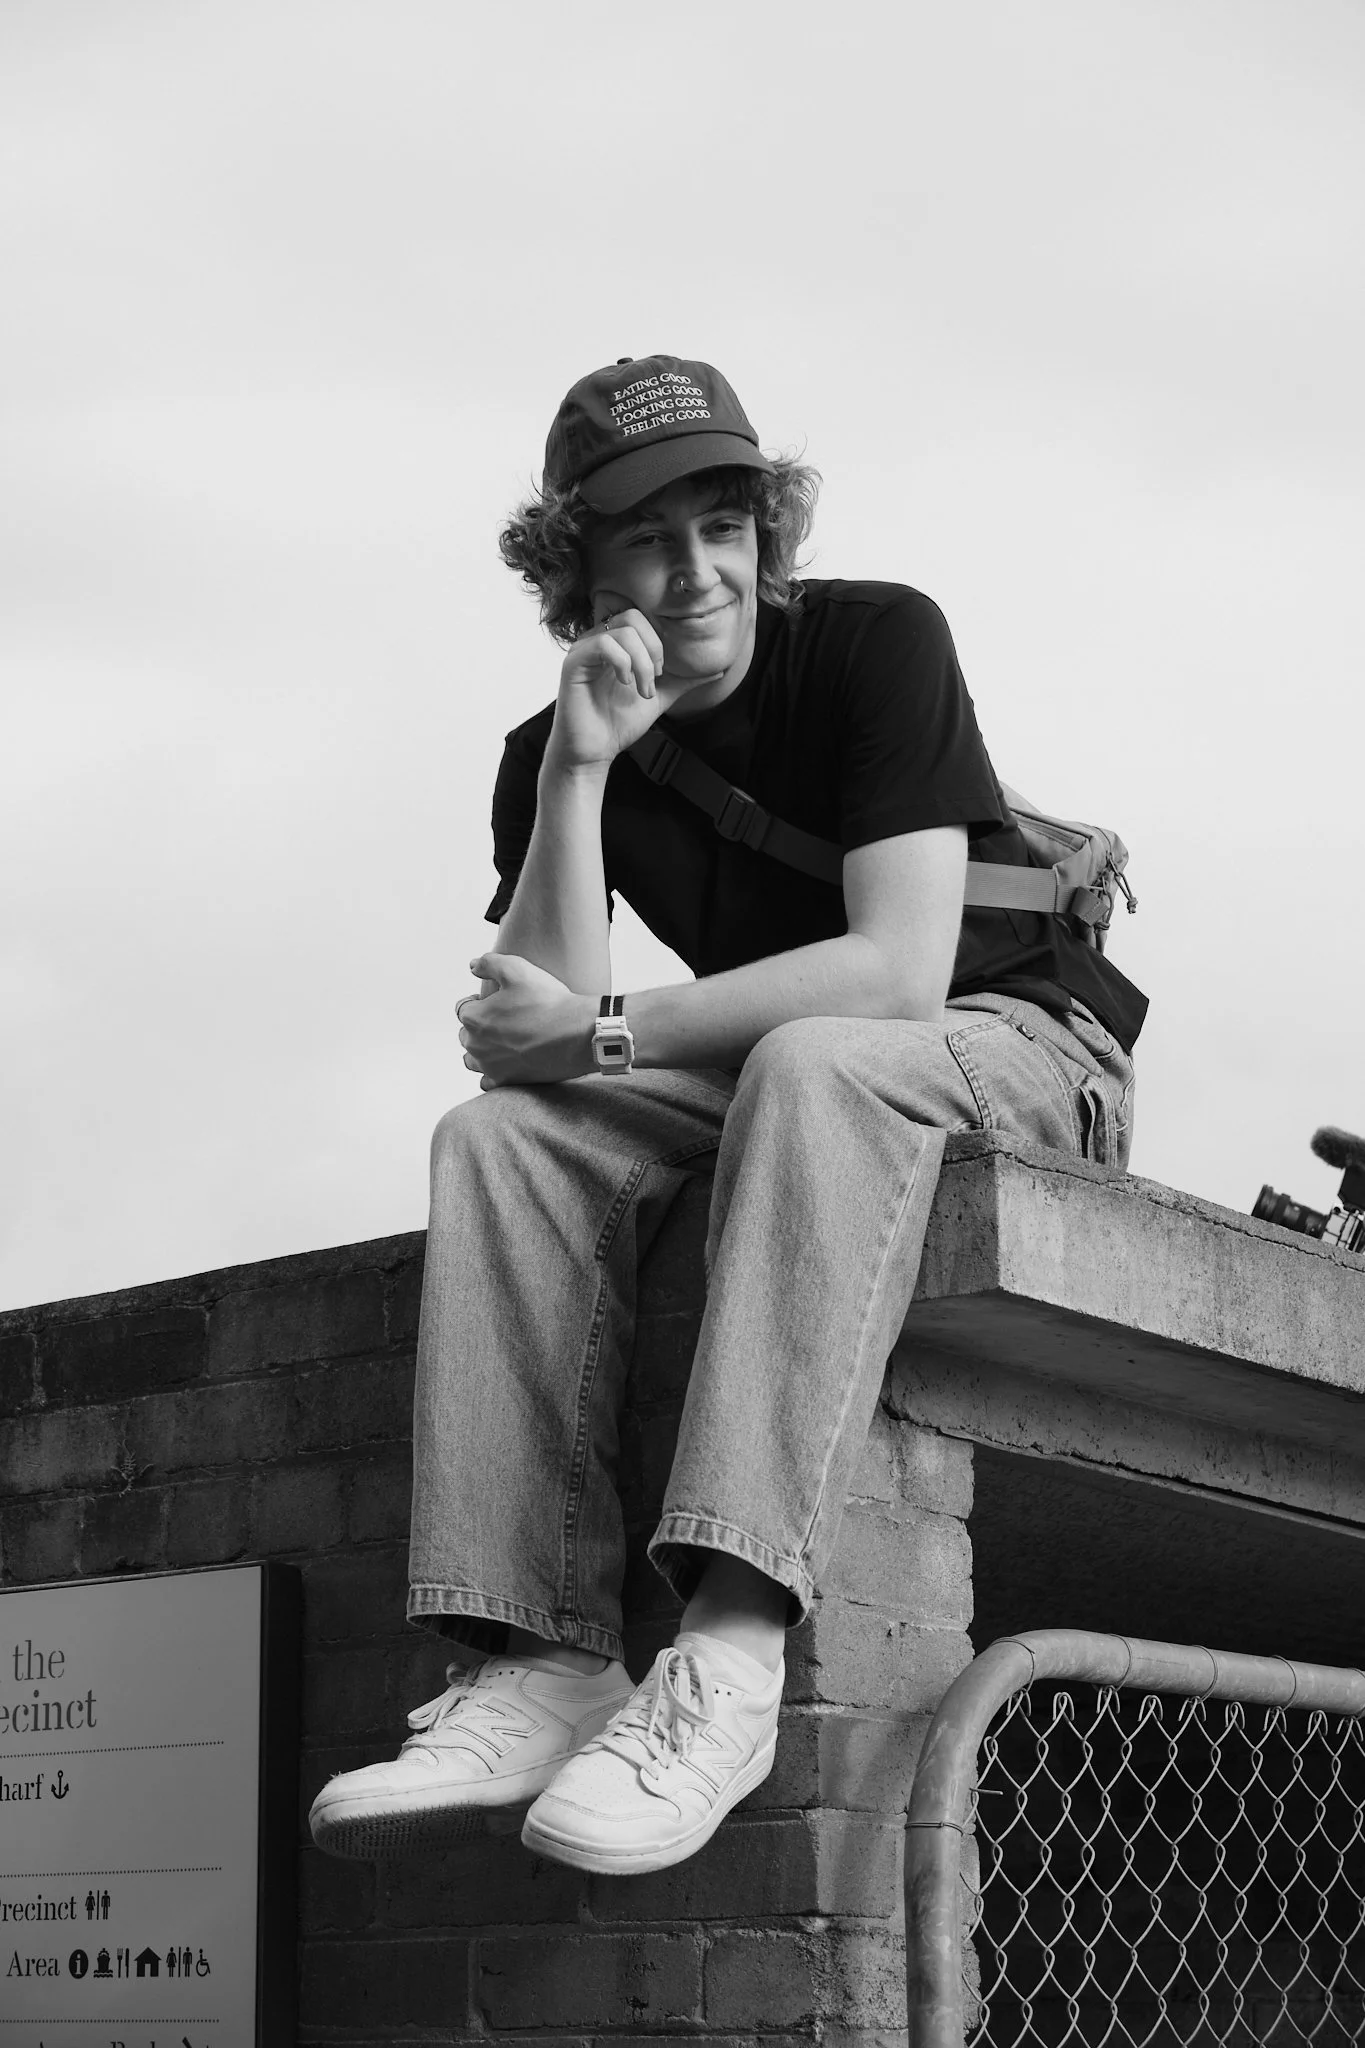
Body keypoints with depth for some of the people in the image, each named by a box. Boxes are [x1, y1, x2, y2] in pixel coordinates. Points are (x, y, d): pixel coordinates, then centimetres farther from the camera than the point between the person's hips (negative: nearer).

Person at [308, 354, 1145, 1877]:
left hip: (1022, 1051, -5)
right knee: (499, 1137, -19)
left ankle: (730, 1652, -50)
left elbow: (901, 970, -24)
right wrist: (578, 772, -21)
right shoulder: (549, 759, 0)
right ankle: (540, 1663, -34)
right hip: (771, 1098, 5)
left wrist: (606, 1032, -22)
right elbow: (529, 1044, -14)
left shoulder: (877, 640, -13)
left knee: (811, 1070, -37)